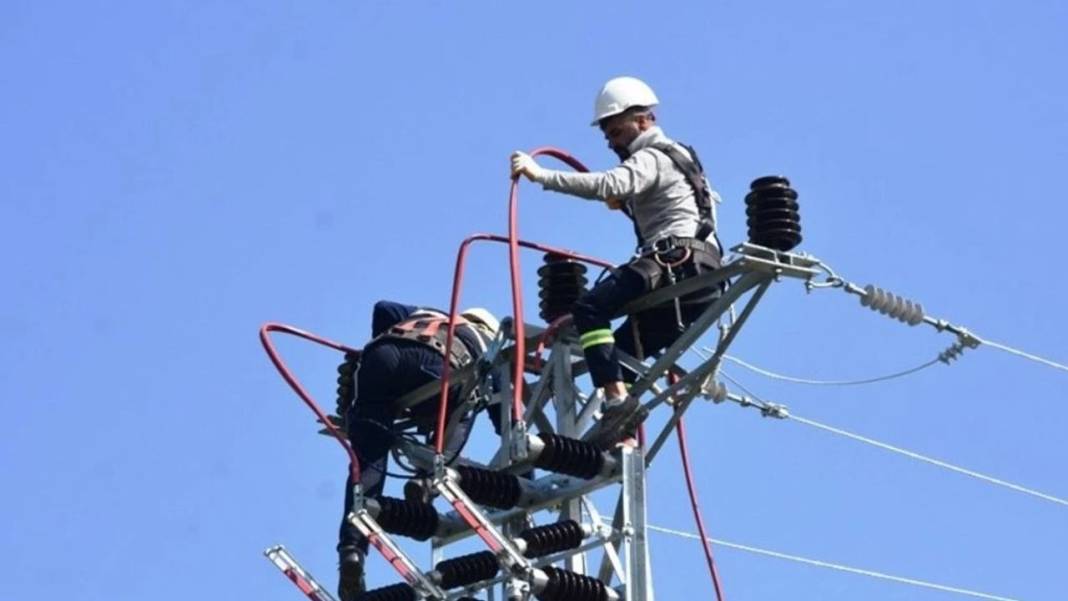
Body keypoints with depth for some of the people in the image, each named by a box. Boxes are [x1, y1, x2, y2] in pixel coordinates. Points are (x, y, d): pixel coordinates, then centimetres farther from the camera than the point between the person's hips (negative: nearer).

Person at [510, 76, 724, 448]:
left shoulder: (651, 158, -1)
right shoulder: (676, 158, 31)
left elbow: (609, 184, -22)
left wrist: (541, 175, -26)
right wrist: (625, 203, 28)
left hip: (677, 261, -10)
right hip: (702, 278, 10)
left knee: (590, 307, -22)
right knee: (621, 350, 12)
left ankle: (617, 400, -33)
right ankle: (625, 438, 1)